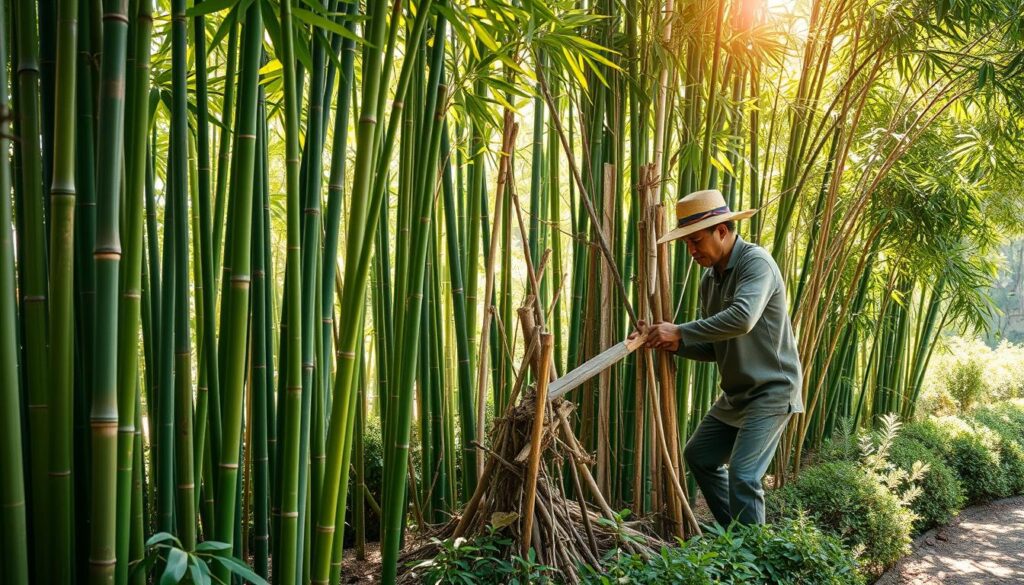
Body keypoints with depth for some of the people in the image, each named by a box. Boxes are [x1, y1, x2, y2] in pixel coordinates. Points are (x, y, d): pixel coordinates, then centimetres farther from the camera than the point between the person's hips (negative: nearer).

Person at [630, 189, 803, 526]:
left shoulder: (756, 262, -18)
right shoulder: (709, 279, 8)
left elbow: (742, 319, -36)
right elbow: (714, 348, 10)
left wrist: (680, 331, -29)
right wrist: (674, 344, -7)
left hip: (771, 391, -10)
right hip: (736, 394, 10)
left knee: (742, 476, -19)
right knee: (699, 455, 19)